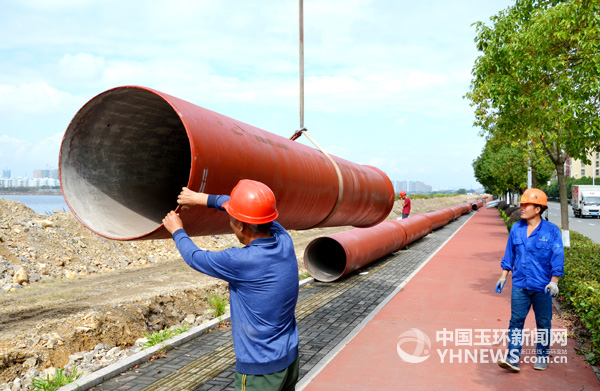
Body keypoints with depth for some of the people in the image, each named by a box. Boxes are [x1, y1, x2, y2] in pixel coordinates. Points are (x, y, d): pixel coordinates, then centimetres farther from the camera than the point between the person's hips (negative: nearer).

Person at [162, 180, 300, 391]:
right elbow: (252, 208, 8)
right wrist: (204, 199, 16)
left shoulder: (240, 262, -27)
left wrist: (177, 231, 12)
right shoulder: (284, 239, -10)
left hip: (260, 369, -6)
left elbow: (194, 257, -8)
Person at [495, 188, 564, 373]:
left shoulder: (551, 231, -6)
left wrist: (554, 282, -13)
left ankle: (542, 357, 26)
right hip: (519, 285, 3)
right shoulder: (516, 229, 5)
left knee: (543, 323, 9)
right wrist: (503, 276, 11)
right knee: (516, 320, -2)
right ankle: (512, 358, -1)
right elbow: (509, 254, 13)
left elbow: (558, 258, -6)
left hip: (542, 287, -2)